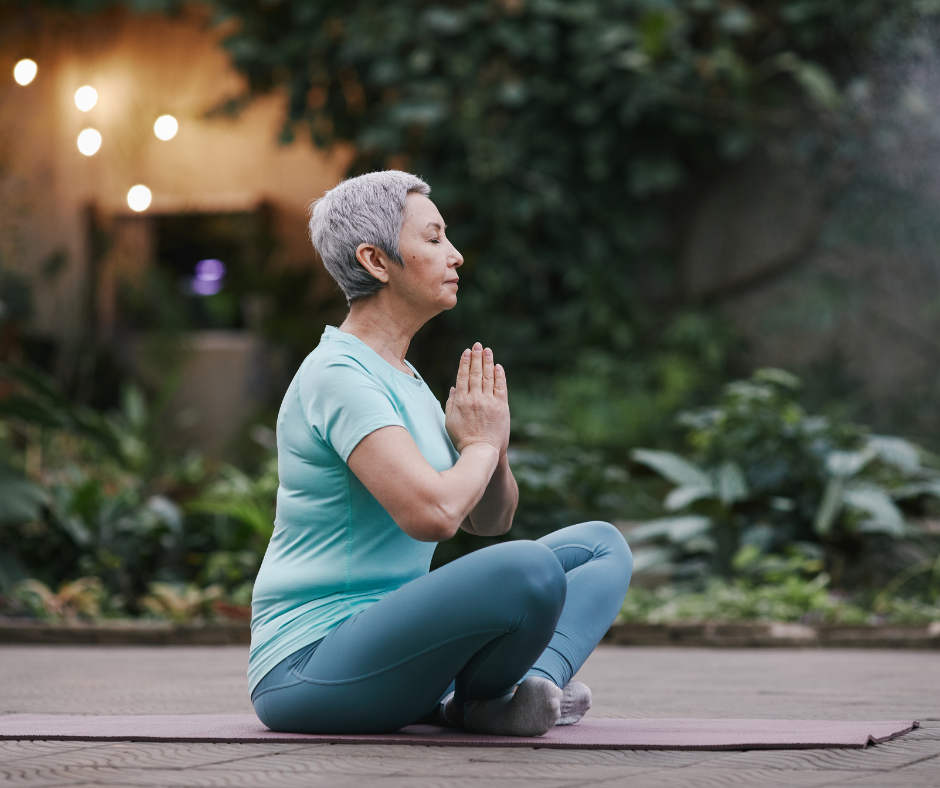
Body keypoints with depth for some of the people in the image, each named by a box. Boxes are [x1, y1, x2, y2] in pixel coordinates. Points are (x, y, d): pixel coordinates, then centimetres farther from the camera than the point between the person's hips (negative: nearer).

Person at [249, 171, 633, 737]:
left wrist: (495, 452, -3)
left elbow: (489, 519, 19)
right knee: (527, 569, -34)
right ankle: (476, 701, -5)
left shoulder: (401, 377, 15)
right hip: (309, 667, -10)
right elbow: (433, 514, -28)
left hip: (386, 639, 10)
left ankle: (537, 682, -15)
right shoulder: (337, 376, -15)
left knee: (601, 545, 11)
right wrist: (480, 444, -8)